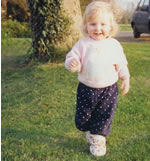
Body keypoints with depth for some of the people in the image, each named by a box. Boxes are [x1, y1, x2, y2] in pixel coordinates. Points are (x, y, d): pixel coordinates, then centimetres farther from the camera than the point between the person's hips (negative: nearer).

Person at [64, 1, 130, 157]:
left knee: (104, 117, 8)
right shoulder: (82, 44, -9)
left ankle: (98, 138, 30)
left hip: (109, 89, 0)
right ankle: (90, 130, 42)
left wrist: (125, 78, 3)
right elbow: (71, 59, -7)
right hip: (86, 89, 0)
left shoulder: (114, 45, -4)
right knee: (83, 117, 11)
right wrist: (72, 64, -28)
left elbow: (121, 65, 7)